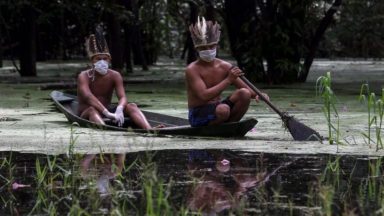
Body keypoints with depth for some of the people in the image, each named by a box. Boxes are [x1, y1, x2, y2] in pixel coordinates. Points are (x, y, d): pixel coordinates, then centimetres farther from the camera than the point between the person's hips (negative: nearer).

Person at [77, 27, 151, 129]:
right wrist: (107, 113, -45)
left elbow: (122, 97, -16)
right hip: (86, 116, -4)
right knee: (92, 110, -38)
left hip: (107, 112, 4)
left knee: (131, 106, -19)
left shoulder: (114, 76, -1)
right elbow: (88, 97, -30)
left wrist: (119, 109, -41)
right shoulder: (84, 76, -12)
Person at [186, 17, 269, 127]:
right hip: (198, 116, -6)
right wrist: (228, 80, -30)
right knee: (223, 109, -37)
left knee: (244, 94, -17)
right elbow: (204, 96, -28)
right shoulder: (192, 70, -15)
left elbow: (246, 89, 2)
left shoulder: (224, 67, 3)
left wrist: (257, 95, -21)